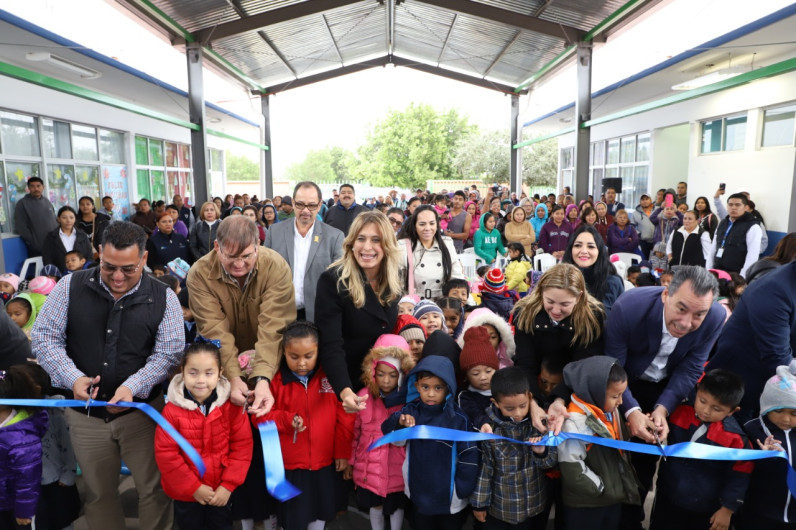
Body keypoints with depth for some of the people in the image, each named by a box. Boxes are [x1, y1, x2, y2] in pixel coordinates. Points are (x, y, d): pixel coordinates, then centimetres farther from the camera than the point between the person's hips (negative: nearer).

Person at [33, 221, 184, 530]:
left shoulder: (163, 298, -8)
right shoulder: (71, 287, -5)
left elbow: (167, 353, -7)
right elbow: (44, 336, -3)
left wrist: (132, 387, -22)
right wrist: (72, 377, -17)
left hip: (142, 410, -1)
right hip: (85, 413, 2)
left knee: (153, 488, 9)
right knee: (98, 491, 18)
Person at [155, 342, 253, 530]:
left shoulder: (231, 405, -14)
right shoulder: (172, 410, -16)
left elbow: (242, 446, -10)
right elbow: (165, 454, -14)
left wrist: (228, 485, -14)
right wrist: (194, 487, -14)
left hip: (221, 492, 1)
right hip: (186, 493, 0)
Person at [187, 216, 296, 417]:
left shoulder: (276, 267, -22)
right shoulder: (200, 274, -18)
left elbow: (273, 326, -28)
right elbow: (215, 329, -23)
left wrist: (263, 378, -39)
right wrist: (233, 376, -33)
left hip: (269, 362, -1)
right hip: (221, 365, 1)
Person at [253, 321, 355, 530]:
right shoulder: (275, 379, -12)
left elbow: (345, 416, -4)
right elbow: (260, 415, -7)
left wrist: (343, 452, -1)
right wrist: (286, 420, -24)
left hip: (324, 462, 1)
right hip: (289, 464, -1)